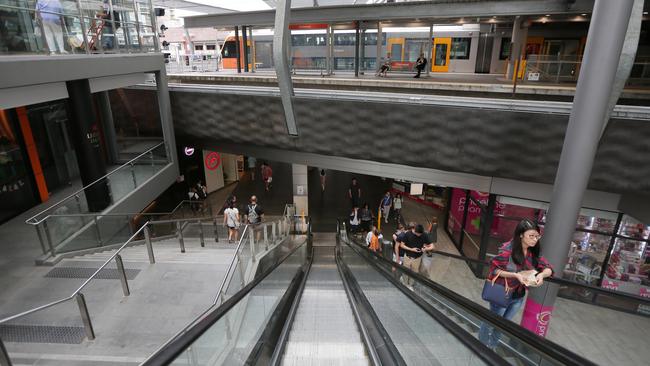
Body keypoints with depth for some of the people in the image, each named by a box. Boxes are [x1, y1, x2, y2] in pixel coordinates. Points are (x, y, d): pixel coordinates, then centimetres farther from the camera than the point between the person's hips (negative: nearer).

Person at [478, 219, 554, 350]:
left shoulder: (534, 252, -8)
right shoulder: (508, 250, -25)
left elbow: (549, 269, -5)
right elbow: (494, 269, -20)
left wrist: (541, 275, -27)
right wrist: (515, 275, -30)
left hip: (519, 296, 5)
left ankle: (492, 347, 46)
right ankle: (481, 347, 42)